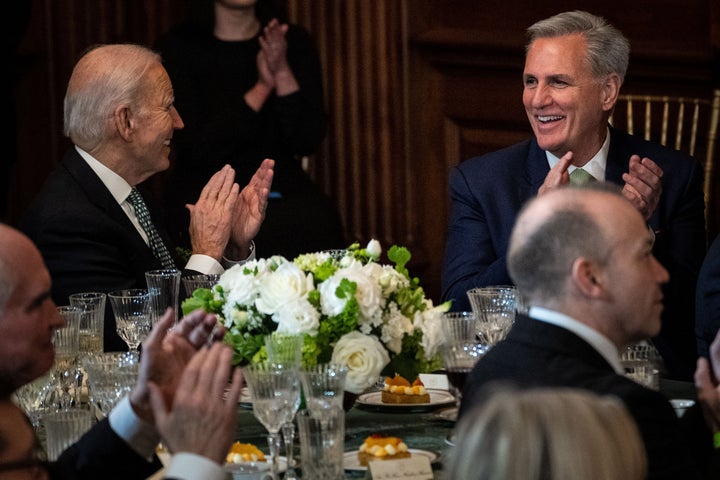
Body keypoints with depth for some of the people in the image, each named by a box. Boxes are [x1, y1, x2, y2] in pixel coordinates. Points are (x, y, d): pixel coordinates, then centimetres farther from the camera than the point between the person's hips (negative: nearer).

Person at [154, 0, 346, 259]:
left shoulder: (295, 42, 8)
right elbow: (196, 149, -9)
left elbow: (308, 141, 1)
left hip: (282, 186, 3)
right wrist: (262, 88, -11)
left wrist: (283, 73, -12)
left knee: (317, 220, -29)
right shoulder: (178, 48, -1)